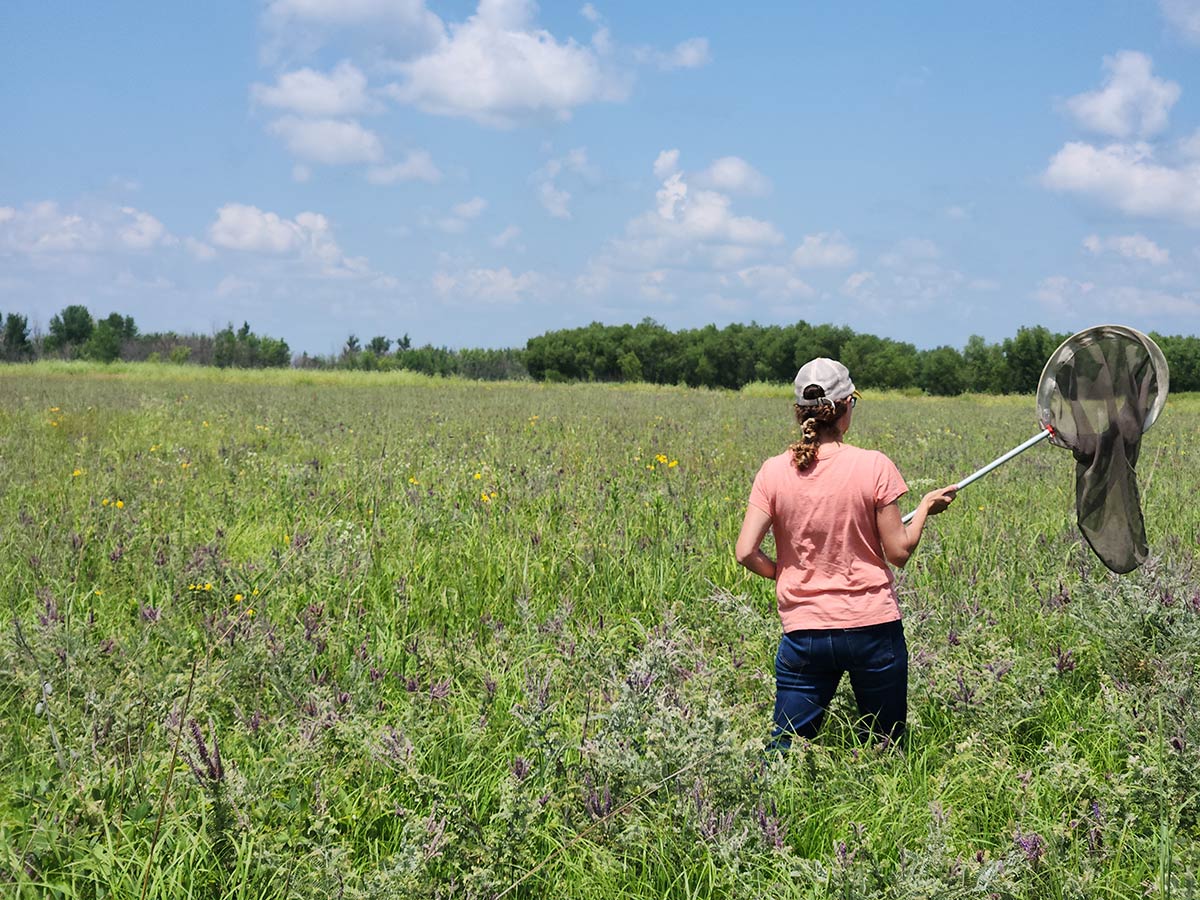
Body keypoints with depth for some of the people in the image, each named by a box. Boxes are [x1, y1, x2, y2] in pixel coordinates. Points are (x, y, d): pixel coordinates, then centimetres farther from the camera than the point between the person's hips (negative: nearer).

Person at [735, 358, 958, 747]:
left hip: (804, 631, 2)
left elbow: (746, 553, -5)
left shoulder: (774, 471, -2)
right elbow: (899, 552, -4)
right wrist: (926, 508, 12)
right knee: (885, 750, 15)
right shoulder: (874, 466, -9)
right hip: (873, 627, -1)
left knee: (784, 751, 5)